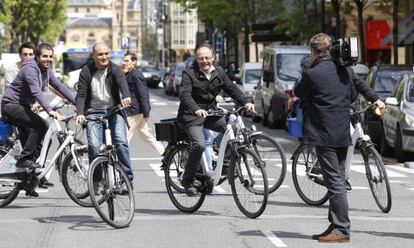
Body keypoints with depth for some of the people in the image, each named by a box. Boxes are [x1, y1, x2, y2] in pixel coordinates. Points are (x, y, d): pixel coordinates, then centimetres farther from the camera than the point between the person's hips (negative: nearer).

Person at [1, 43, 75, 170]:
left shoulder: (46, 70, 7)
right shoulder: (30, 69, -22)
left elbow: (60, 87, 10)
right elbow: (36, 92, -34)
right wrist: (50, 110, -45)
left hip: (22, 106, 10)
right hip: (11, 105, -10)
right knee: (41, 125, -22)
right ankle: (24, 159, -17)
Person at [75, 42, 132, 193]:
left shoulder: (114, 69, -4)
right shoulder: (86, 72, 0)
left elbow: (122, 82, -25)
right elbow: (81, 94, -6)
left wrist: (126, 96, -47)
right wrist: (80, 113, -24)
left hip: (114, 111, 0)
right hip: (93, 112, 0)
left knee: (121, 143, -18)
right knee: (94, 146, -16)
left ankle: (128, 179, -12)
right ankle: (96, 181, 0)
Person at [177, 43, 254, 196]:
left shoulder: (218, 72, 6)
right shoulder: (189, 74, -11)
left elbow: (231, 88, 6)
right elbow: (185, 95, -24)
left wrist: (246, 102, -11)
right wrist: (196, 110, -42)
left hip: (210, 114, 6)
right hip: (192, 116, -6)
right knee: (199, 145, -25)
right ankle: (188, 180, -10)